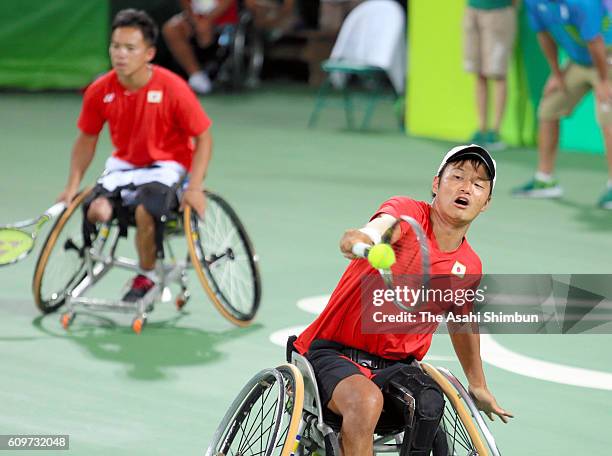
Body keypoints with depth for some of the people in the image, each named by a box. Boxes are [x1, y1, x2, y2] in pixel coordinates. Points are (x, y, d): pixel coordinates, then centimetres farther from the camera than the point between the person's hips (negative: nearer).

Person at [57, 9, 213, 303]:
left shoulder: (173, 88, -19)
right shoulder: (100, 91, -9)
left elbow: (203, 138, -10)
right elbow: (87, 140, 7)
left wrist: (194, 188, -20)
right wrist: (72, 186, -1)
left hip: (166, 165, -3)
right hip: (123, 164, 4)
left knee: (145, 210, -33)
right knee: (96, 210, -25)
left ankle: (146, 278, -6)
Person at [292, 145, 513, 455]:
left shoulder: (469, 266, 7)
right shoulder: (409, 213, -10)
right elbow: (381, 226, -34)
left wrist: (478, 387, 37)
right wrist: (363, 240, -59)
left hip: (395, 365, 4)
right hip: (333, 351, -4)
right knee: (367, 401, -36)